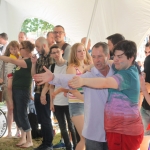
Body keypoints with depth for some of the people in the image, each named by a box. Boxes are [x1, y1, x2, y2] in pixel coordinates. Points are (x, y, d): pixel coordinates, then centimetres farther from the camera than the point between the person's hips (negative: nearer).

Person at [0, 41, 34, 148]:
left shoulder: (29, 61, -16)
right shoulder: (22, 61, 15)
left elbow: (12, 61, -27)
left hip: (23, 92, -9)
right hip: (16, 90, 9)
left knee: (22, 115, -5)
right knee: (17, 115, 11)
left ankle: (30, 140, 5)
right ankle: (23, 138, 21)